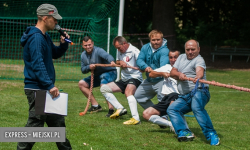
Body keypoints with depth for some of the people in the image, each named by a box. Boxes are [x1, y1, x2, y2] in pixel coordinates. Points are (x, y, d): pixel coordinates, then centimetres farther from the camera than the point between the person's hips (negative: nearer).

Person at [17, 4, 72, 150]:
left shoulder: (45, 36, 14)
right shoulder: (36, 37, -17)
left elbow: (55, 54, 26)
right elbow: (37, 64, -24)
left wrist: (63, 44, 6)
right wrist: (50, 85, -27)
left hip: (45, 88, 10)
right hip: (37, 88, -10)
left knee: (57, 121, 17)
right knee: (35, 123, -10)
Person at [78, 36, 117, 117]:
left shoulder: (98, 51, -23)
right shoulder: (83, 55, 2)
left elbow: (107, 56, -44)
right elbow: (83, 70, 5)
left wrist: (112, 62, -67)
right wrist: (89, 67, -19)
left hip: (109, 72, -9)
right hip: (97, 75, 9)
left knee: (103, 85, -38)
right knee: (81, 83, 7)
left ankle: (111, 109, -43)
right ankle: (95, 106, 9)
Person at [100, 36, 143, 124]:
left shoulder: (134, 51, -12)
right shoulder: (121, 52, 16)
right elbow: (118, 61, 29)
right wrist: (119, 62, 4)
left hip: (134, 77, -10)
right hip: (124, 79, 10)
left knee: (128, 92, -39)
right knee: (104, 89, 6)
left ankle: (136, 118, -51)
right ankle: (120, 109, -3)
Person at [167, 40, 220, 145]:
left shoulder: (199, 60, -3)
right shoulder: (181, 57, 20)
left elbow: (200, 71, -25)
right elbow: (172, 73, 12)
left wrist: (198, 77, -50)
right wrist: (179, 74, -12)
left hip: (199, 92, -8)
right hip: (184, 97, 8)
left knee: (197, 108, -34)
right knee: (172, 109, -9)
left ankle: (211, 134, -38)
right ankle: (184, 132, -21)